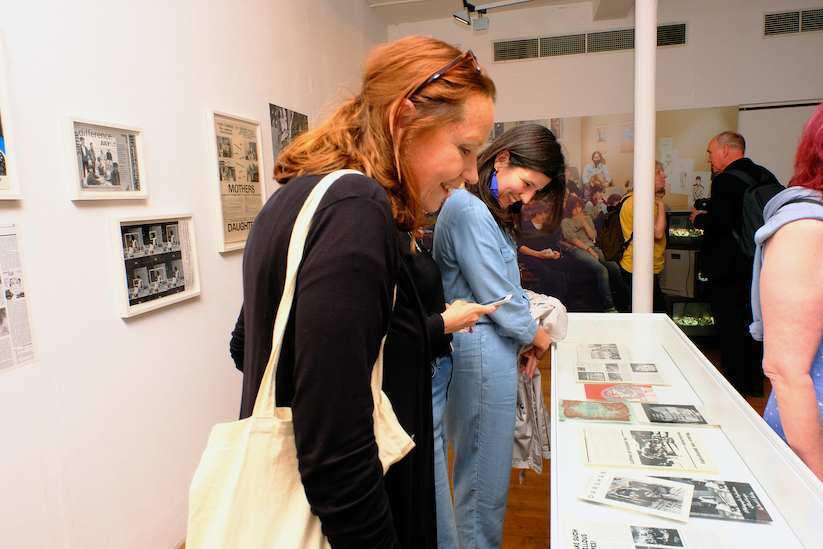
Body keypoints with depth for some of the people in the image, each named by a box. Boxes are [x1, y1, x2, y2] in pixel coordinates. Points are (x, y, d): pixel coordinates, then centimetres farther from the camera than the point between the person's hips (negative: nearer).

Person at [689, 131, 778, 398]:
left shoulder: (725, 180, -18)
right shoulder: (765, 177, 7)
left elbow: (720, 223, -26)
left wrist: (699, 218, -6)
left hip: (727, 263, -8)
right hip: (757, 263, 8)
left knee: (729, 324, 2)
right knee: (751, 320, 17)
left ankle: (736, 383, 9)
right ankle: (754, 381, 27)